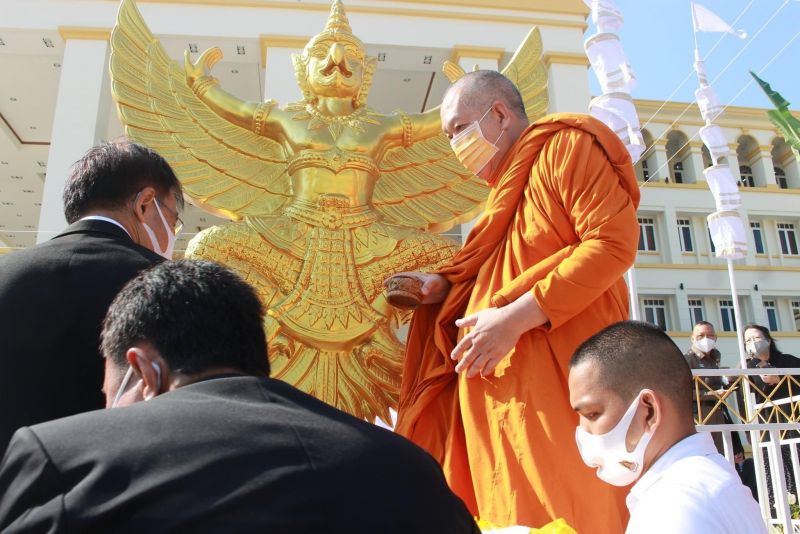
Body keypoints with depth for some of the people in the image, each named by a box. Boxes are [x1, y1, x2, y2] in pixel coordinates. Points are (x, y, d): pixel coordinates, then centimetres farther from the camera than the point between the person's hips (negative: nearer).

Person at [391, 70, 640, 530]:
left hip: (559, 378, -8)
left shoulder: (566, 146, -3)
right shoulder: (506, 188, 22)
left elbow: (614, 242, -16)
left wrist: (515, 318, -20)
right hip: (504, 385, 8)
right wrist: (444, 288, 8)